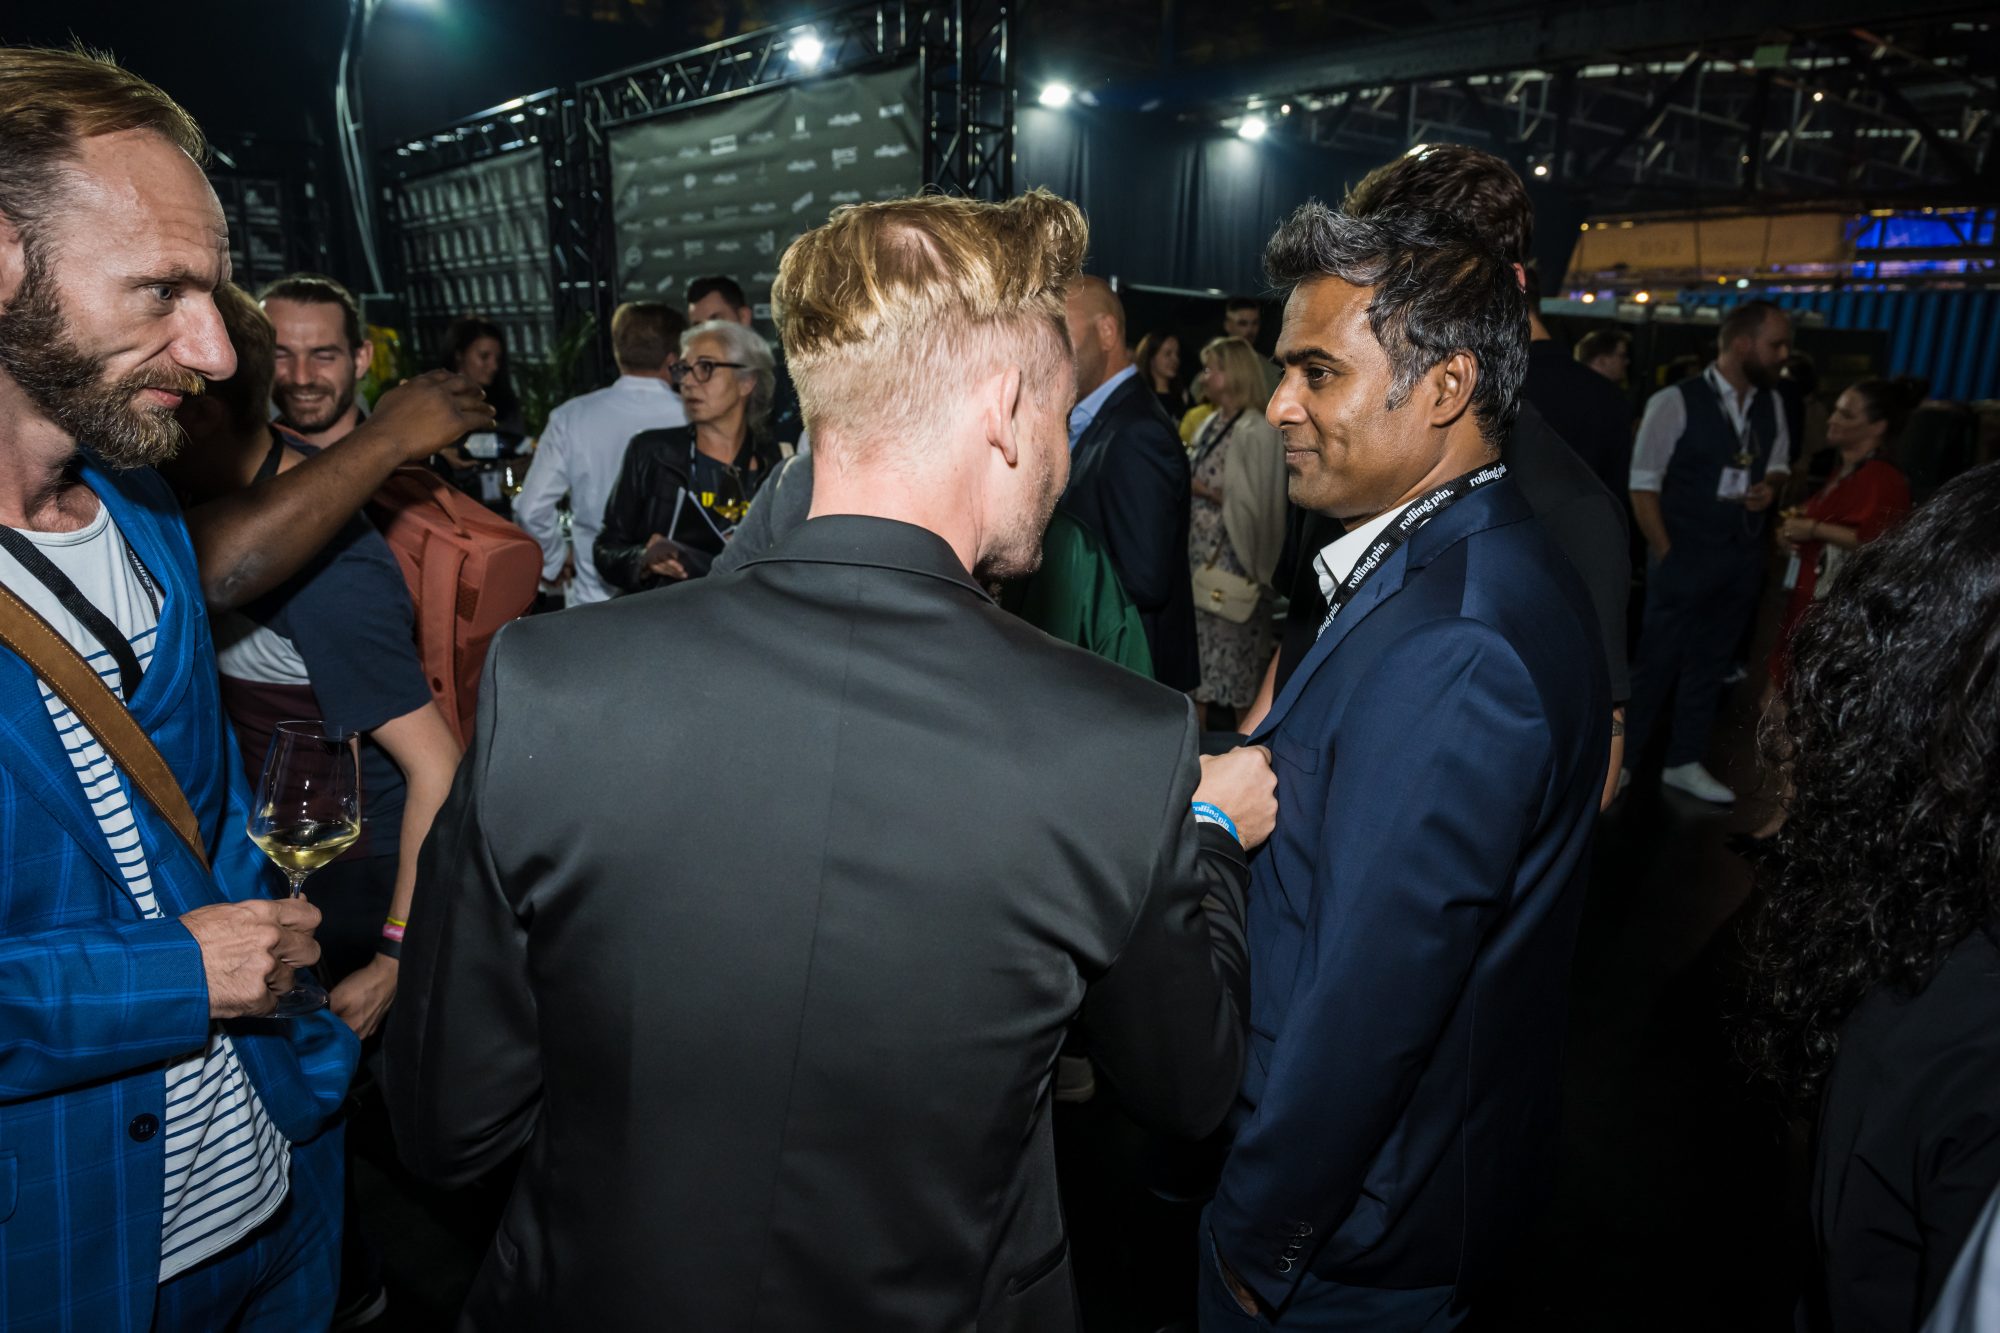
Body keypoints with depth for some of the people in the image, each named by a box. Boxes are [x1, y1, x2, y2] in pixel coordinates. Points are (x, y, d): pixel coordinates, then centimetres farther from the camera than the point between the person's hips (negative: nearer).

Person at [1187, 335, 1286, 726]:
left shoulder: (1255, 431, -14)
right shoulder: (1211, 425, 11)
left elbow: (1253, 502, -16)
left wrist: (1205, 490, -15)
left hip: (1232, 557, -8)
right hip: (1201, 552, 8)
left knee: (1232, 642, 0)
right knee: (1196, 637, 12)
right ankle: (1197, 733, 23)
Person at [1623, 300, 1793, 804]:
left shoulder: (1771, 405, 5)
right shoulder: (1675, 402, -14)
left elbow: (1779, 465, 20)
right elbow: (1642, 484, -12)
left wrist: (1769, 487, -5)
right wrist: (1667, 554, -14)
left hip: (1744, 557, 6)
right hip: (1685, 557, -6)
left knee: (1710, 663, 14)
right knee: (1657, 662, -1)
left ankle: (1684, 764, 27)